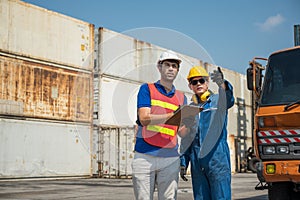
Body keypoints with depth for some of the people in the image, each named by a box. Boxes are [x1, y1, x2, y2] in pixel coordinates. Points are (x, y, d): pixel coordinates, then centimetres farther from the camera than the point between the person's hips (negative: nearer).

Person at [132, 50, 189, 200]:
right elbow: (144, 119, -9)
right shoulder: (147, 89, 7)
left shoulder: (181, 97, 17)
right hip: (144, 155, -3)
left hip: (170, 159, 3)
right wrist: (173, 116, -20)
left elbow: (182, 131, 10)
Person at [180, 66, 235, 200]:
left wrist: (222, 84, -44)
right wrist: (183, 163, 12)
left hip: (218, 159, -4)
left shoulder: (217, 101, 4)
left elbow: (229, 99, -22)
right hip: (197, 163, 4)